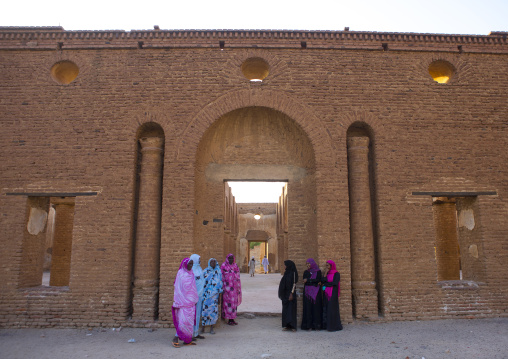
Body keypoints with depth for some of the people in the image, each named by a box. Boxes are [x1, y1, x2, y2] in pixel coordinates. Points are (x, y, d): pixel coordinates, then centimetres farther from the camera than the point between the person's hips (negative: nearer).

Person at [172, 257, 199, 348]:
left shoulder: (191, 274, 12)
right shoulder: (180, 273, -8)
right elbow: (178, 289, -10)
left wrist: (195, 300, 15)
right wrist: (177, 302, -12)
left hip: (191, 301, 7)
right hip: (183, 301, -7)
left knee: (189, 321, 8)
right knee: (184, 320, -12)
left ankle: (187, 340, 15)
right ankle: (175, 339, -4)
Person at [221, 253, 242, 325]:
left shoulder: (235, 266, 11)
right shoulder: (223, 266, -4)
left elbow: (237, 277, 15)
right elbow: (221, 277, -5)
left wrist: (238, 288, 13)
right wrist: (223, 288, -9)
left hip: (234, 287, 6)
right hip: (227, 287, -5)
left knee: (234, 302, 8)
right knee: (228, 303, -3)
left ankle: (232, 319, 16)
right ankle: (229, 320, 6)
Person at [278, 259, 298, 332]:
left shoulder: (293, 273, -10)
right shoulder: (286, 272, 12)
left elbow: (294, 283, -14)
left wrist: (291, 294, -19)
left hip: (290, 293, -8)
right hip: (285, 293, 8)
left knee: (291, 309, -7)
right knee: (285, 309, 7)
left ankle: (292, 326, -5)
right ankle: (286, 325, 11)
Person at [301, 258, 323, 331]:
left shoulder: (318, 271, 4)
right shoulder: (306, 272, 10)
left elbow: (318, 280, -10)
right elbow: (304, 281, -3)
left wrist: (308, 280, -10)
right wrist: (314, 282, -10)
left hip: (316, 292, -1)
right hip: (308, 292, 1)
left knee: (316, 307, -4)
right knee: (308, 308, -3)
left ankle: (317, 325, 1)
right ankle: (309, 325, 0)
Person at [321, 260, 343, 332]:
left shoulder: (336, 274, -4)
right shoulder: (327, 273, 15)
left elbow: (335, 283, -16)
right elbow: (323, 281, 2)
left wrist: (325, 284, -5)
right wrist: (326, 272, -2)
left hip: (333, 293, -6)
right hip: (326, 293, 6)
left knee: (332, 309, -7)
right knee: (326, 309, 4)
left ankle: (334, 326, 0)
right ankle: (326, 325, 9)